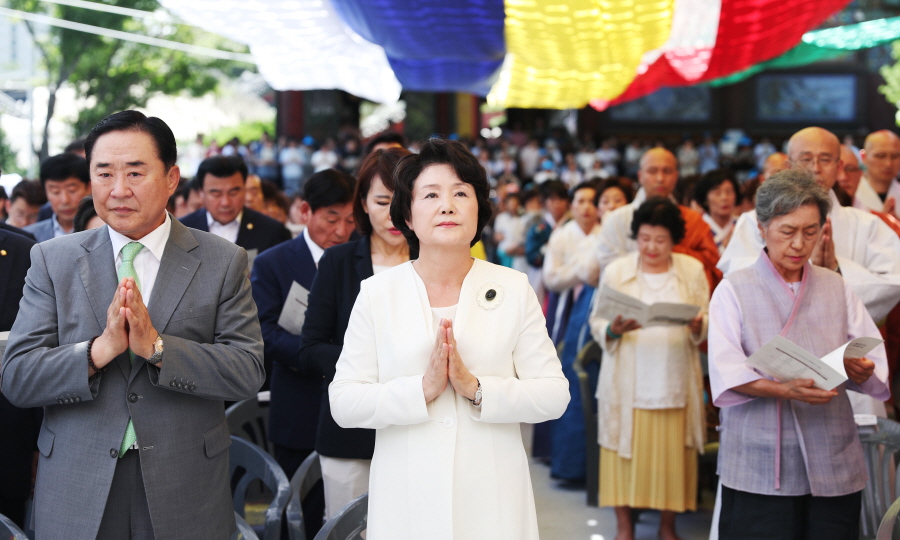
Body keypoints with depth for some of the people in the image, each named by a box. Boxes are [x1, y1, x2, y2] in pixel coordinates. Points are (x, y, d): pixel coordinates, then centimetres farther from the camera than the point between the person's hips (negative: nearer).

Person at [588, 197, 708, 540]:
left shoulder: (692, 270, 8)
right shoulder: (616, 271, 5)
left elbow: (707, 322, 7)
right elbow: (597, 323, 4)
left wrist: (698, 326, -15)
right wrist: (614, 330, -17)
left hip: (675, 381, 1)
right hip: (628, 382, 0)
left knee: (673, 452, 1)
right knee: (625, 450, 0)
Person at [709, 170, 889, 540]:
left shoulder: (837, 288, 15)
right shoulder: (734, 290, 4)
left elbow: (874, 357, 6)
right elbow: (726, 371, -9)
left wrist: (860, 370, -18)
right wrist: (783, 389, -25)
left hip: (833, 466, 3)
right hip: (759, 465, -3)